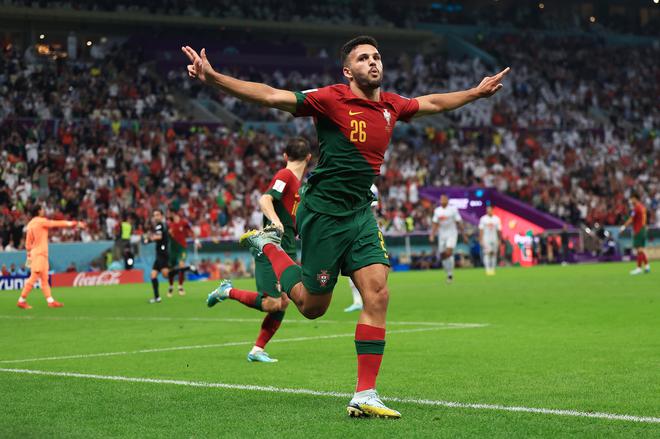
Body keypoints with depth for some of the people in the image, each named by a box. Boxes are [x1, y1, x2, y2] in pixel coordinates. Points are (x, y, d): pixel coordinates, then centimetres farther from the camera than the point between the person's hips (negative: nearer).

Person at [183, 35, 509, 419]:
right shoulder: (331, 99, -13)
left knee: (377, 295, -9)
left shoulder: (391, 105, 7)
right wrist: (213, 78, -30)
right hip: (324, 212, -6)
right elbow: (270, 96, -20)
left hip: (361, 214, 6)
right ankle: (268, 246, 31)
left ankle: (365, 395, -5)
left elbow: (432, 103, 29)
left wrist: (476, 92, 36)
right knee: (312, 306, 4)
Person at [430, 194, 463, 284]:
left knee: (449, 252, -19)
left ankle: (450, 274, -12)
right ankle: (448, 273, 18)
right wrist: (432, 235, 2)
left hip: (452, 234, -5)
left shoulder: (453, 209, -4)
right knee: (442, 255, 3)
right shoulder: (437, 210, 8)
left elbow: (458, 222, -2)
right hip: (442, 235, 5)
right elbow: (435, 224, 11)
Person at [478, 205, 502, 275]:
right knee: (486, 254, -12)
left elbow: (499, 230, 9)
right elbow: (481, 230, 0)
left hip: (494, 239, 3)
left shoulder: (496, 219, 6)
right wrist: (481, 240, -6)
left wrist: (499, 240, 6)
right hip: (486, 239, -2)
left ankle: (493, 269, 10)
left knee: (494, 254, 3)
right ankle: (487, 269, -15)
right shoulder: (483, 219, 1)